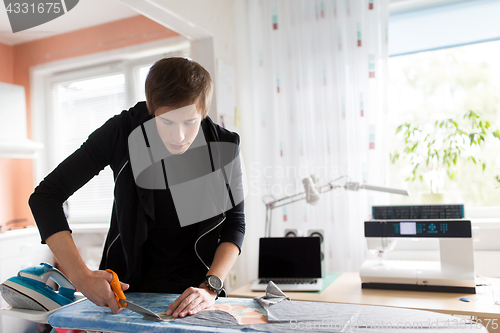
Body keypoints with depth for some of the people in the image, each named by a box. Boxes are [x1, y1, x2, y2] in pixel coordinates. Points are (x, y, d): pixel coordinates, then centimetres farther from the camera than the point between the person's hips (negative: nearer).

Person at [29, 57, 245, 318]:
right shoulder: (122, 133, -16)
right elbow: (45, 196, -14)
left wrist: (210, 287, -19)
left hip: (194, 291, 2)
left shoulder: (223, 147, -14)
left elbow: (235, 223, -4)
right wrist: (81, 276, -24)